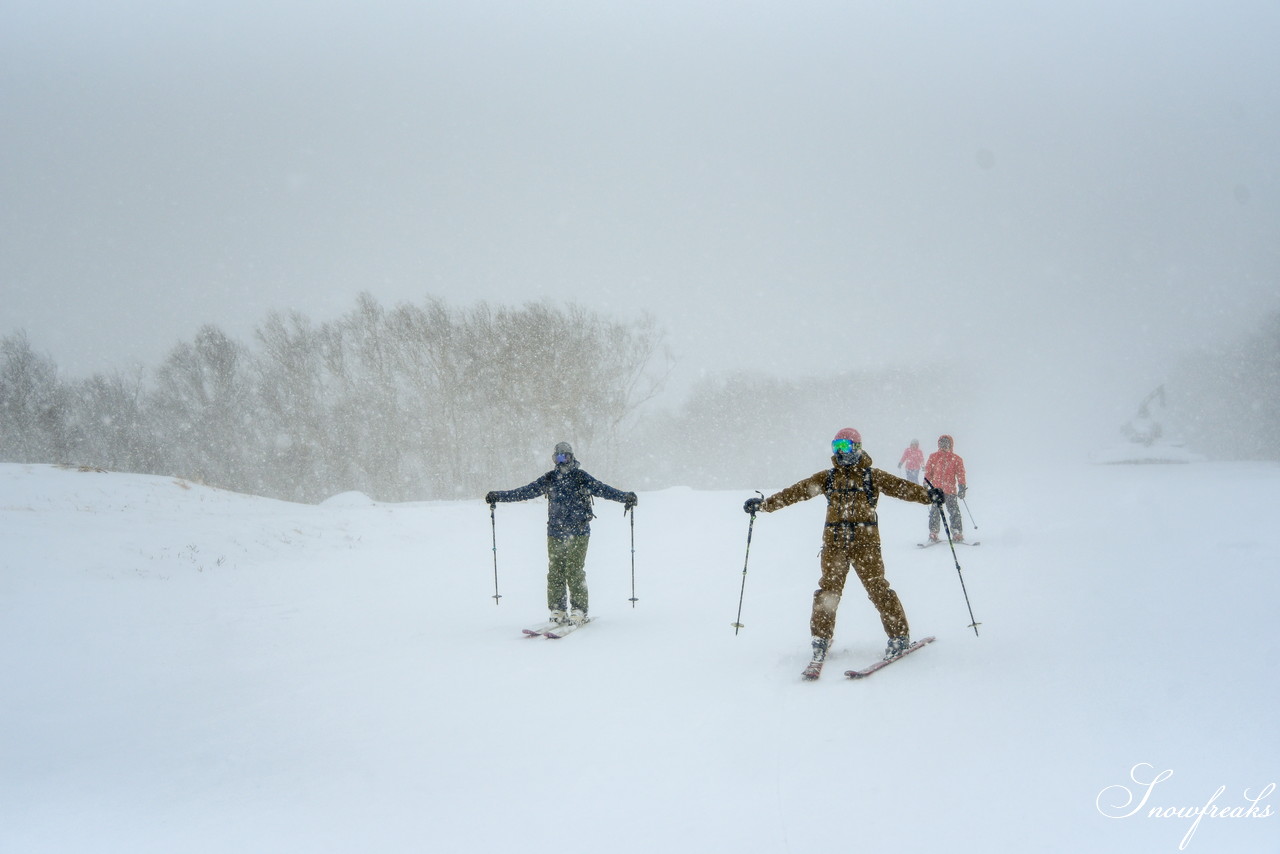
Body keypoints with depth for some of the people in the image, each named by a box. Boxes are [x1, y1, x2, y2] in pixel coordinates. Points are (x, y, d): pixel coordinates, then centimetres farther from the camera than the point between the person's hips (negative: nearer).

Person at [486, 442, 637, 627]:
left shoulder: (581, 478, 1)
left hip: (578, 533, -4)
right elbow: (524, 492, 15)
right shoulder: (549, 479, 11)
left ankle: (579, 610, -2)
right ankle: (557, 610, 9)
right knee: (555, 571, 1)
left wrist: (625, 497, -22)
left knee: (575, 571, -10)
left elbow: (603, 490, -7)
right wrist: (498, 496, 13)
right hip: (555, 533, 4)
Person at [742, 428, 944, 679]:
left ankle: (899, 635, 9)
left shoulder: (872, 476, 5)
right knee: (828, 590, -2)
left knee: (878, 588, -4)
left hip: (865, 540, -2)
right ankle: (821, 642, 6)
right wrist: (764, 504, 6)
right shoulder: (827, 477, 13)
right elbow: (796, 492, 11)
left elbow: (900, 487, -8)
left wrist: (927, 496, -25)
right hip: (834, 542, 3)